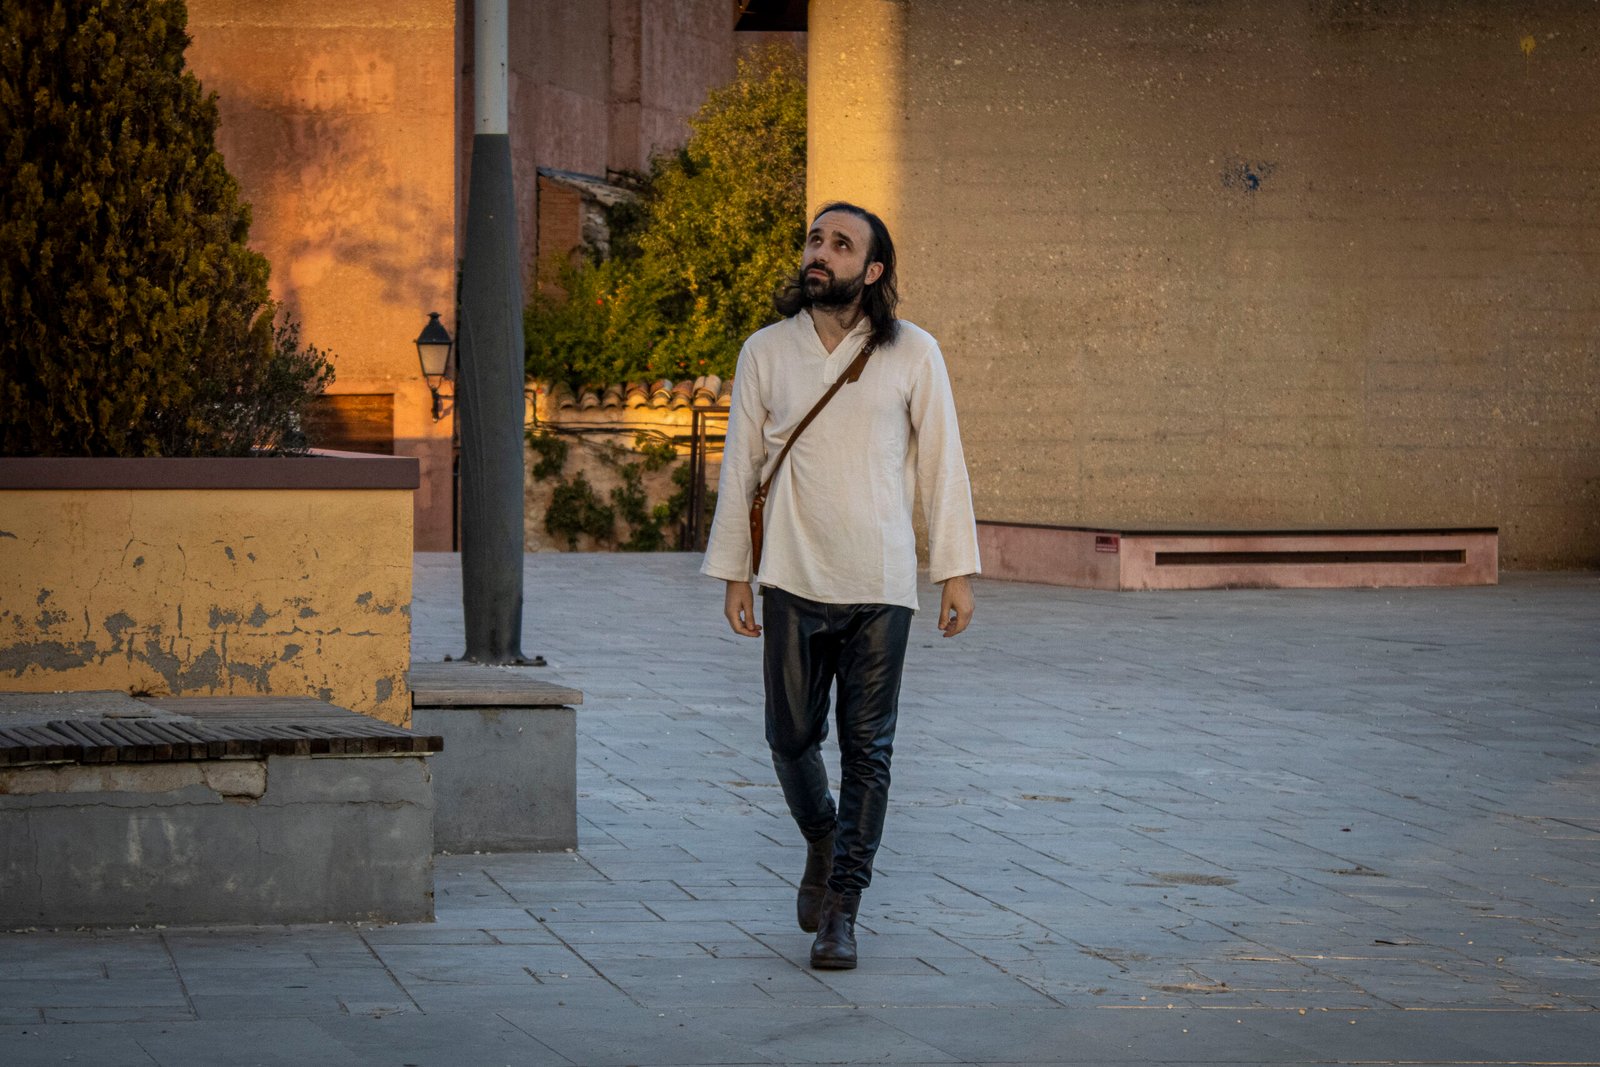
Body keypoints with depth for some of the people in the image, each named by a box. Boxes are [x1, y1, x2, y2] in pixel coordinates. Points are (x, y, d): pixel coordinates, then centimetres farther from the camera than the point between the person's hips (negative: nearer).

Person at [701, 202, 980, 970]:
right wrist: (732, 573, 6)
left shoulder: (913, 355, 0)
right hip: (793, 583, 1)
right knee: (792, 736, 5)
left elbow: (942, 463, 3)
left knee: (868, 748, -2)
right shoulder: (766, 353, 4)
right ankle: (822, 842, 35)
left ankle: (841, 907, 4)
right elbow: (741, 465, 8)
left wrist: (957, 571, 0)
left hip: (881, 586, -1)